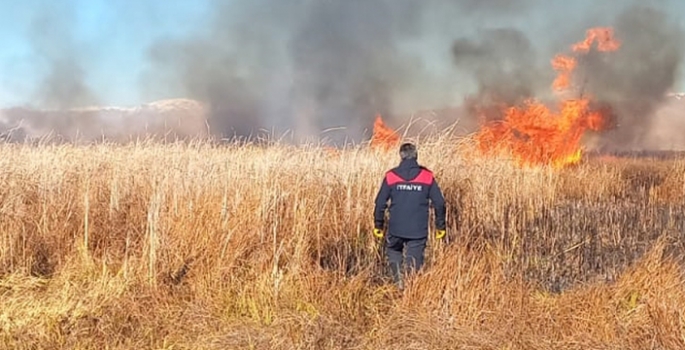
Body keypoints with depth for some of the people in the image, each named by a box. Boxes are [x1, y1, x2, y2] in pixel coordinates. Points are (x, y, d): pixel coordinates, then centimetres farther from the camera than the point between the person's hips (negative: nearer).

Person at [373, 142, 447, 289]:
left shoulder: (391, 176, -2)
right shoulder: (427, 176, 0)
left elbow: (380, 202, 0)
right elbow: (439, 203, 2)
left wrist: (378, 225, 11)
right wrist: (440, 226, 12)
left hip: (396, 228, 0)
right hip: (419, 230, 0)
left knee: (393, 252, 22)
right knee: (415, 260, 8)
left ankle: (398, 279, 2)